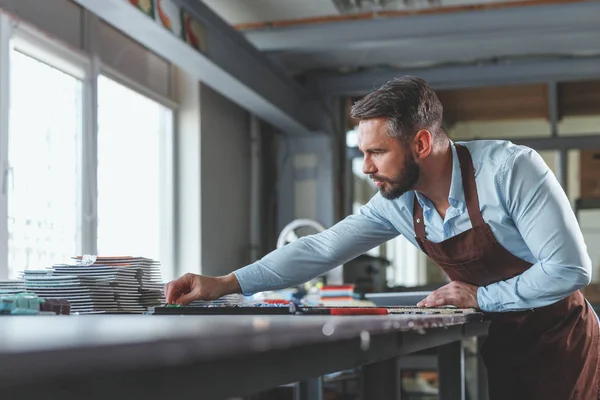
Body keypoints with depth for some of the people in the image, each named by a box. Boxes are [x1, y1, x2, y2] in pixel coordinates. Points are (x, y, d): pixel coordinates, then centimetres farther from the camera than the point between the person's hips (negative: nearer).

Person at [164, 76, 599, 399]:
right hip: (496, 343, 5)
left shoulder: (511, 168, -26)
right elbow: (320, 250, -6)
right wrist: (224, 284, -11)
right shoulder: (396, 203, -8)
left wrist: (481, 297, -20)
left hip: (558, 337, -5)